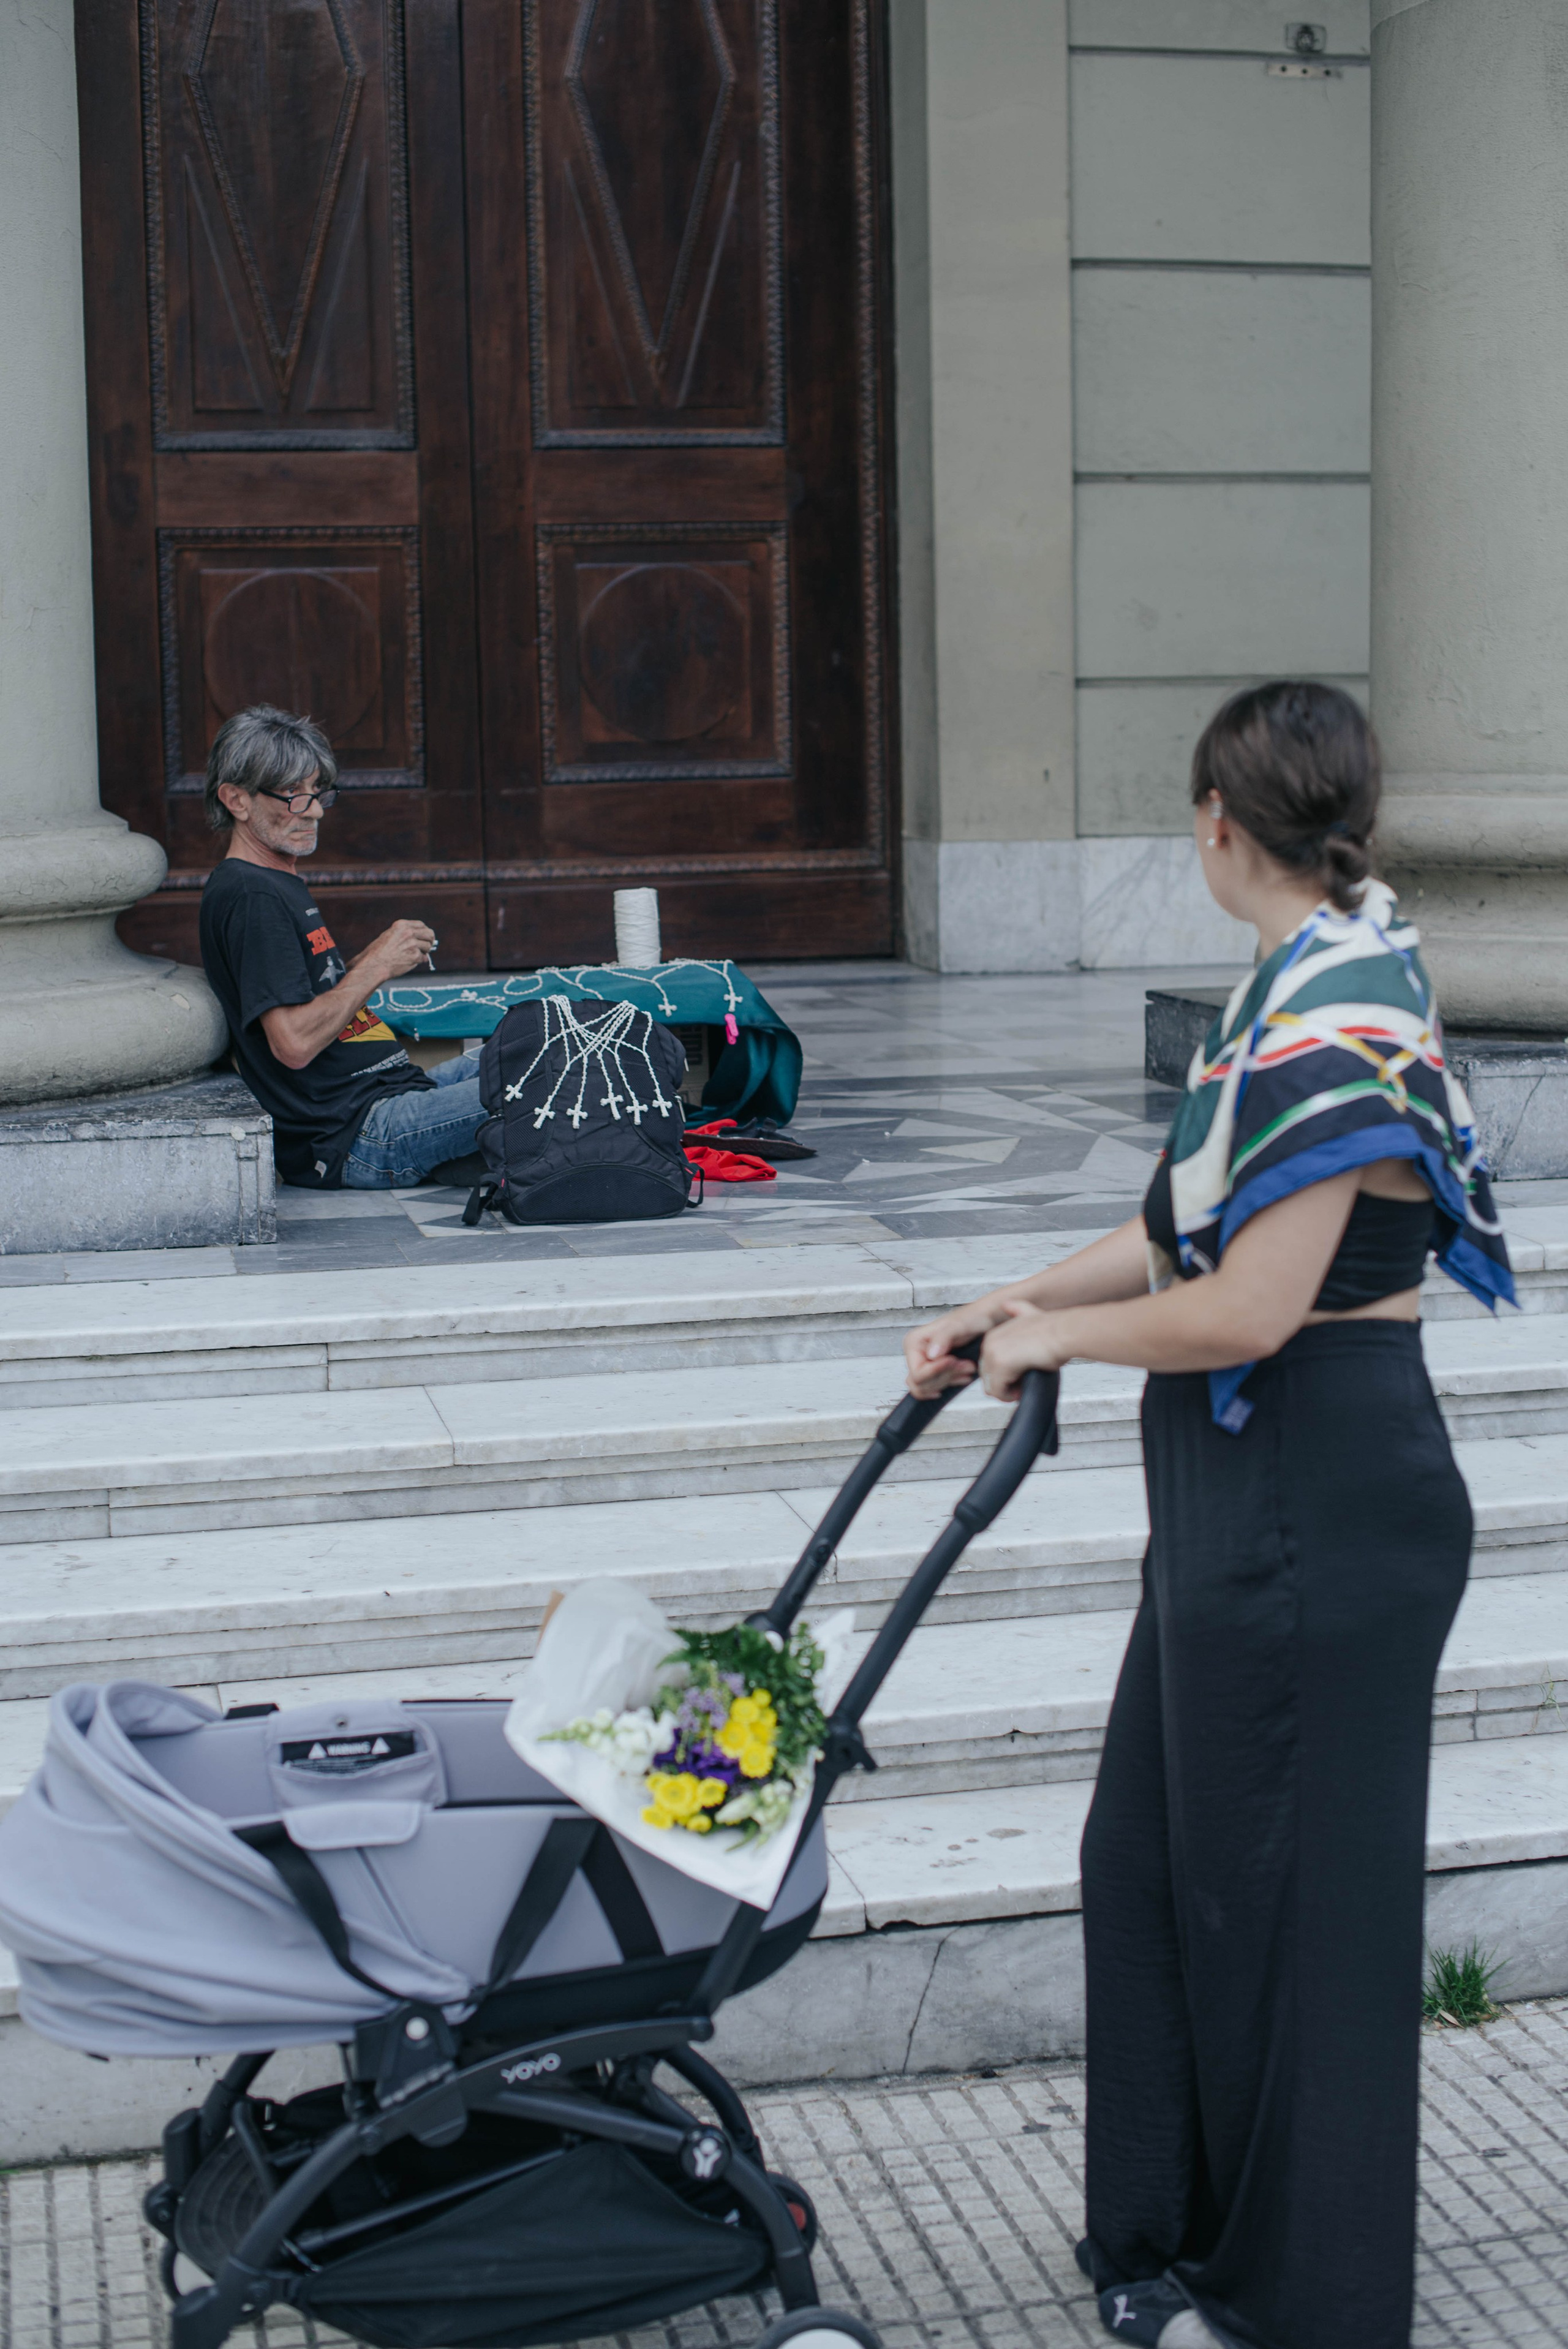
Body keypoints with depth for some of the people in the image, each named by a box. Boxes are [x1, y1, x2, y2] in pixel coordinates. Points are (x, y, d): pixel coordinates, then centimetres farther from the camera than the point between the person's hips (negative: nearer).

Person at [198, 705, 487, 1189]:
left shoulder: (282, 883, 19)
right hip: (355, 1140, -11)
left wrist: (374, 956, 8)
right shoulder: (250, 896, -15)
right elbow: (295, 1043, -23)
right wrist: (376, 967, -14)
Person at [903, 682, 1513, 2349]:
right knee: (1155, 1866, 19)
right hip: (1250, 1503, 10)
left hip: (1310, 1520, -10)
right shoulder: (1324, 981, 10)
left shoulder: (1331, 1021, -22)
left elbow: (1248, 1308, -26)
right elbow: (1203, 1227, 16)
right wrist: (1017, 1301, 14)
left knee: (1282, 1904, 5)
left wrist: (1058, 1334, -11)